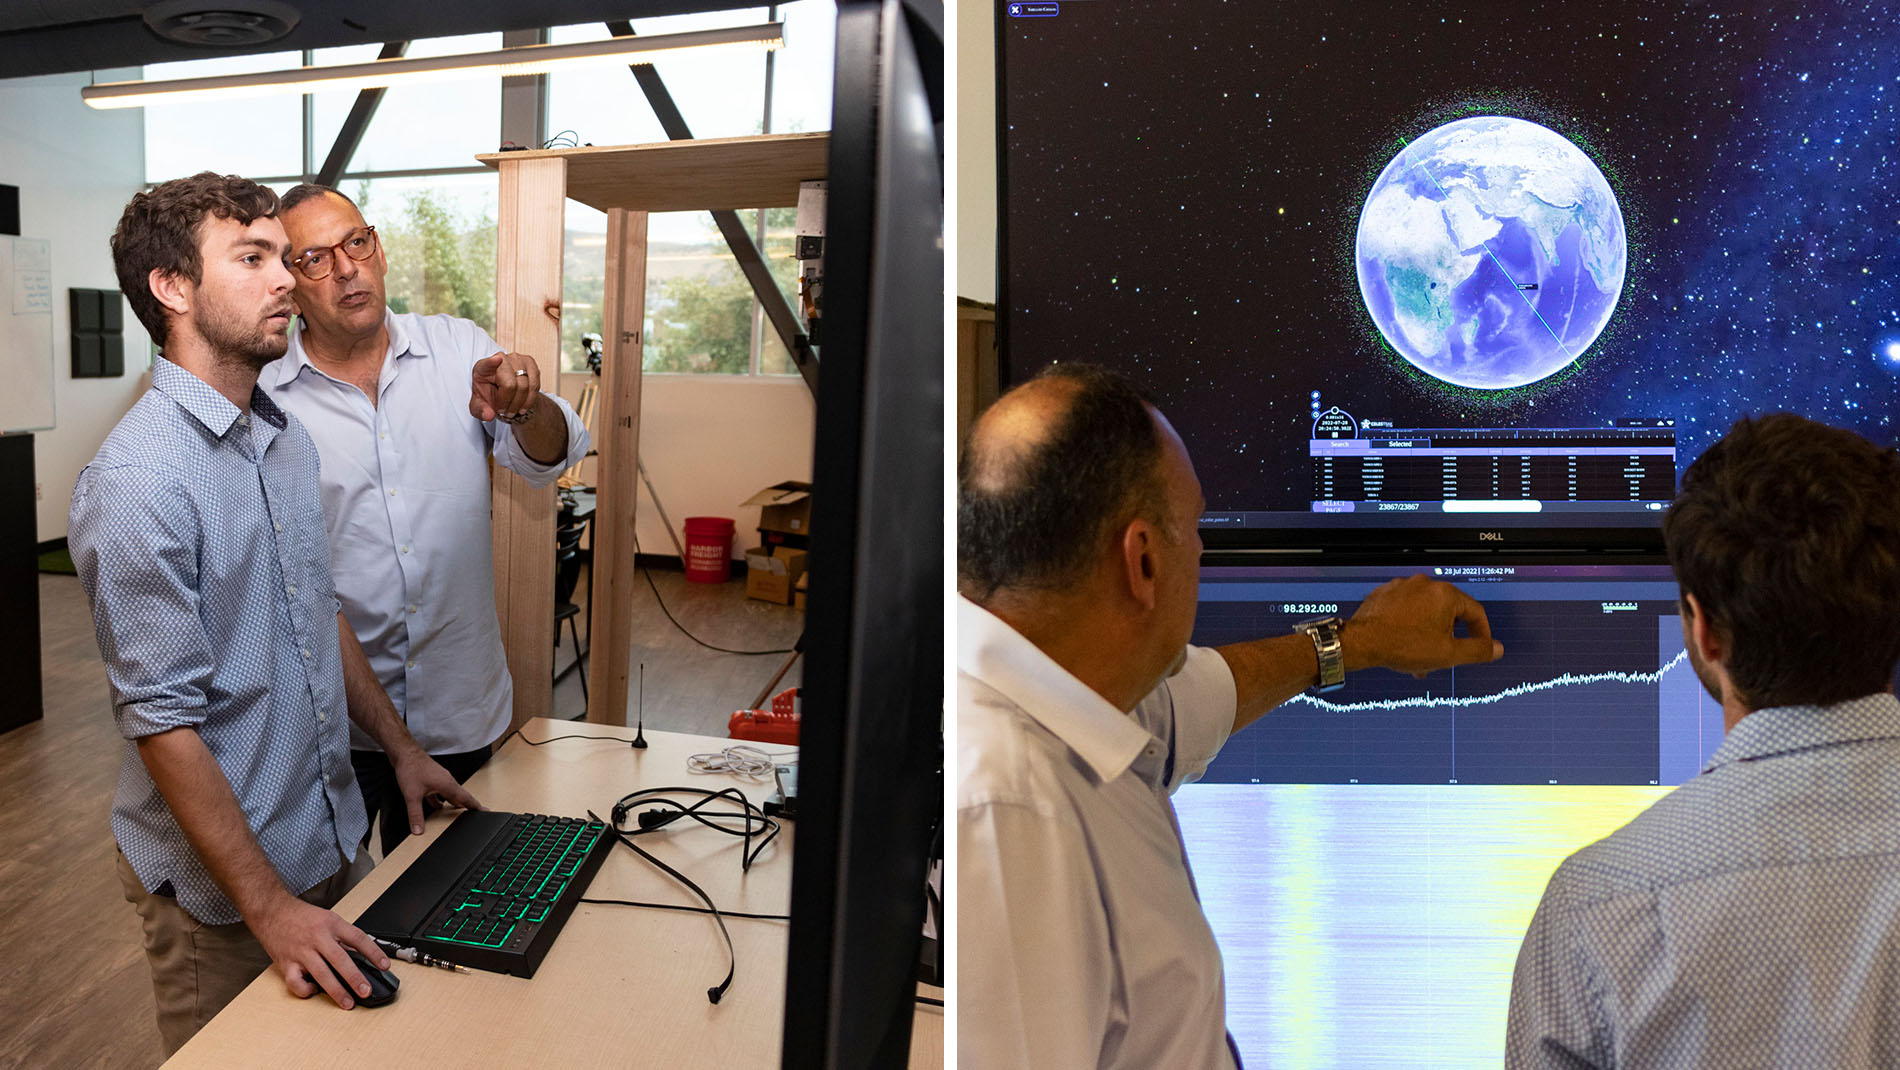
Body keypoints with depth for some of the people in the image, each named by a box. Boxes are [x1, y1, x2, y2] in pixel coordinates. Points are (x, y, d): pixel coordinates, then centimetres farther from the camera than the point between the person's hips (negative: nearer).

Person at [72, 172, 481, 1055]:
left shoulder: (288, 439, 5)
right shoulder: (137, 479, -22)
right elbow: (162, 719, -23)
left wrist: (399, 746, 15)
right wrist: (269, 908, -22)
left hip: (334, 840, 8)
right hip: (217, 884, -7)